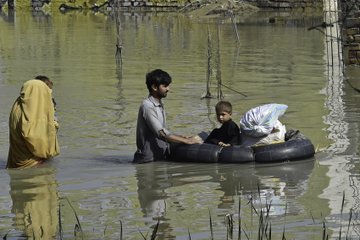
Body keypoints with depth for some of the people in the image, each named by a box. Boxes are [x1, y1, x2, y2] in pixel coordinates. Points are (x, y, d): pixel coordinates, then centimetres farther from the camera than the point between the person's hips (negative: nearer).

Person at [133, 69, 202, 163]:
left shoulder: (159, 105, 15)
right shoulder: (147, 106, -13)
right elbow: (161, 133, -21)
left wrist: (181, 137, 4)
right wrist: (187, 141, -19)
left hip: (160, 157, 8)